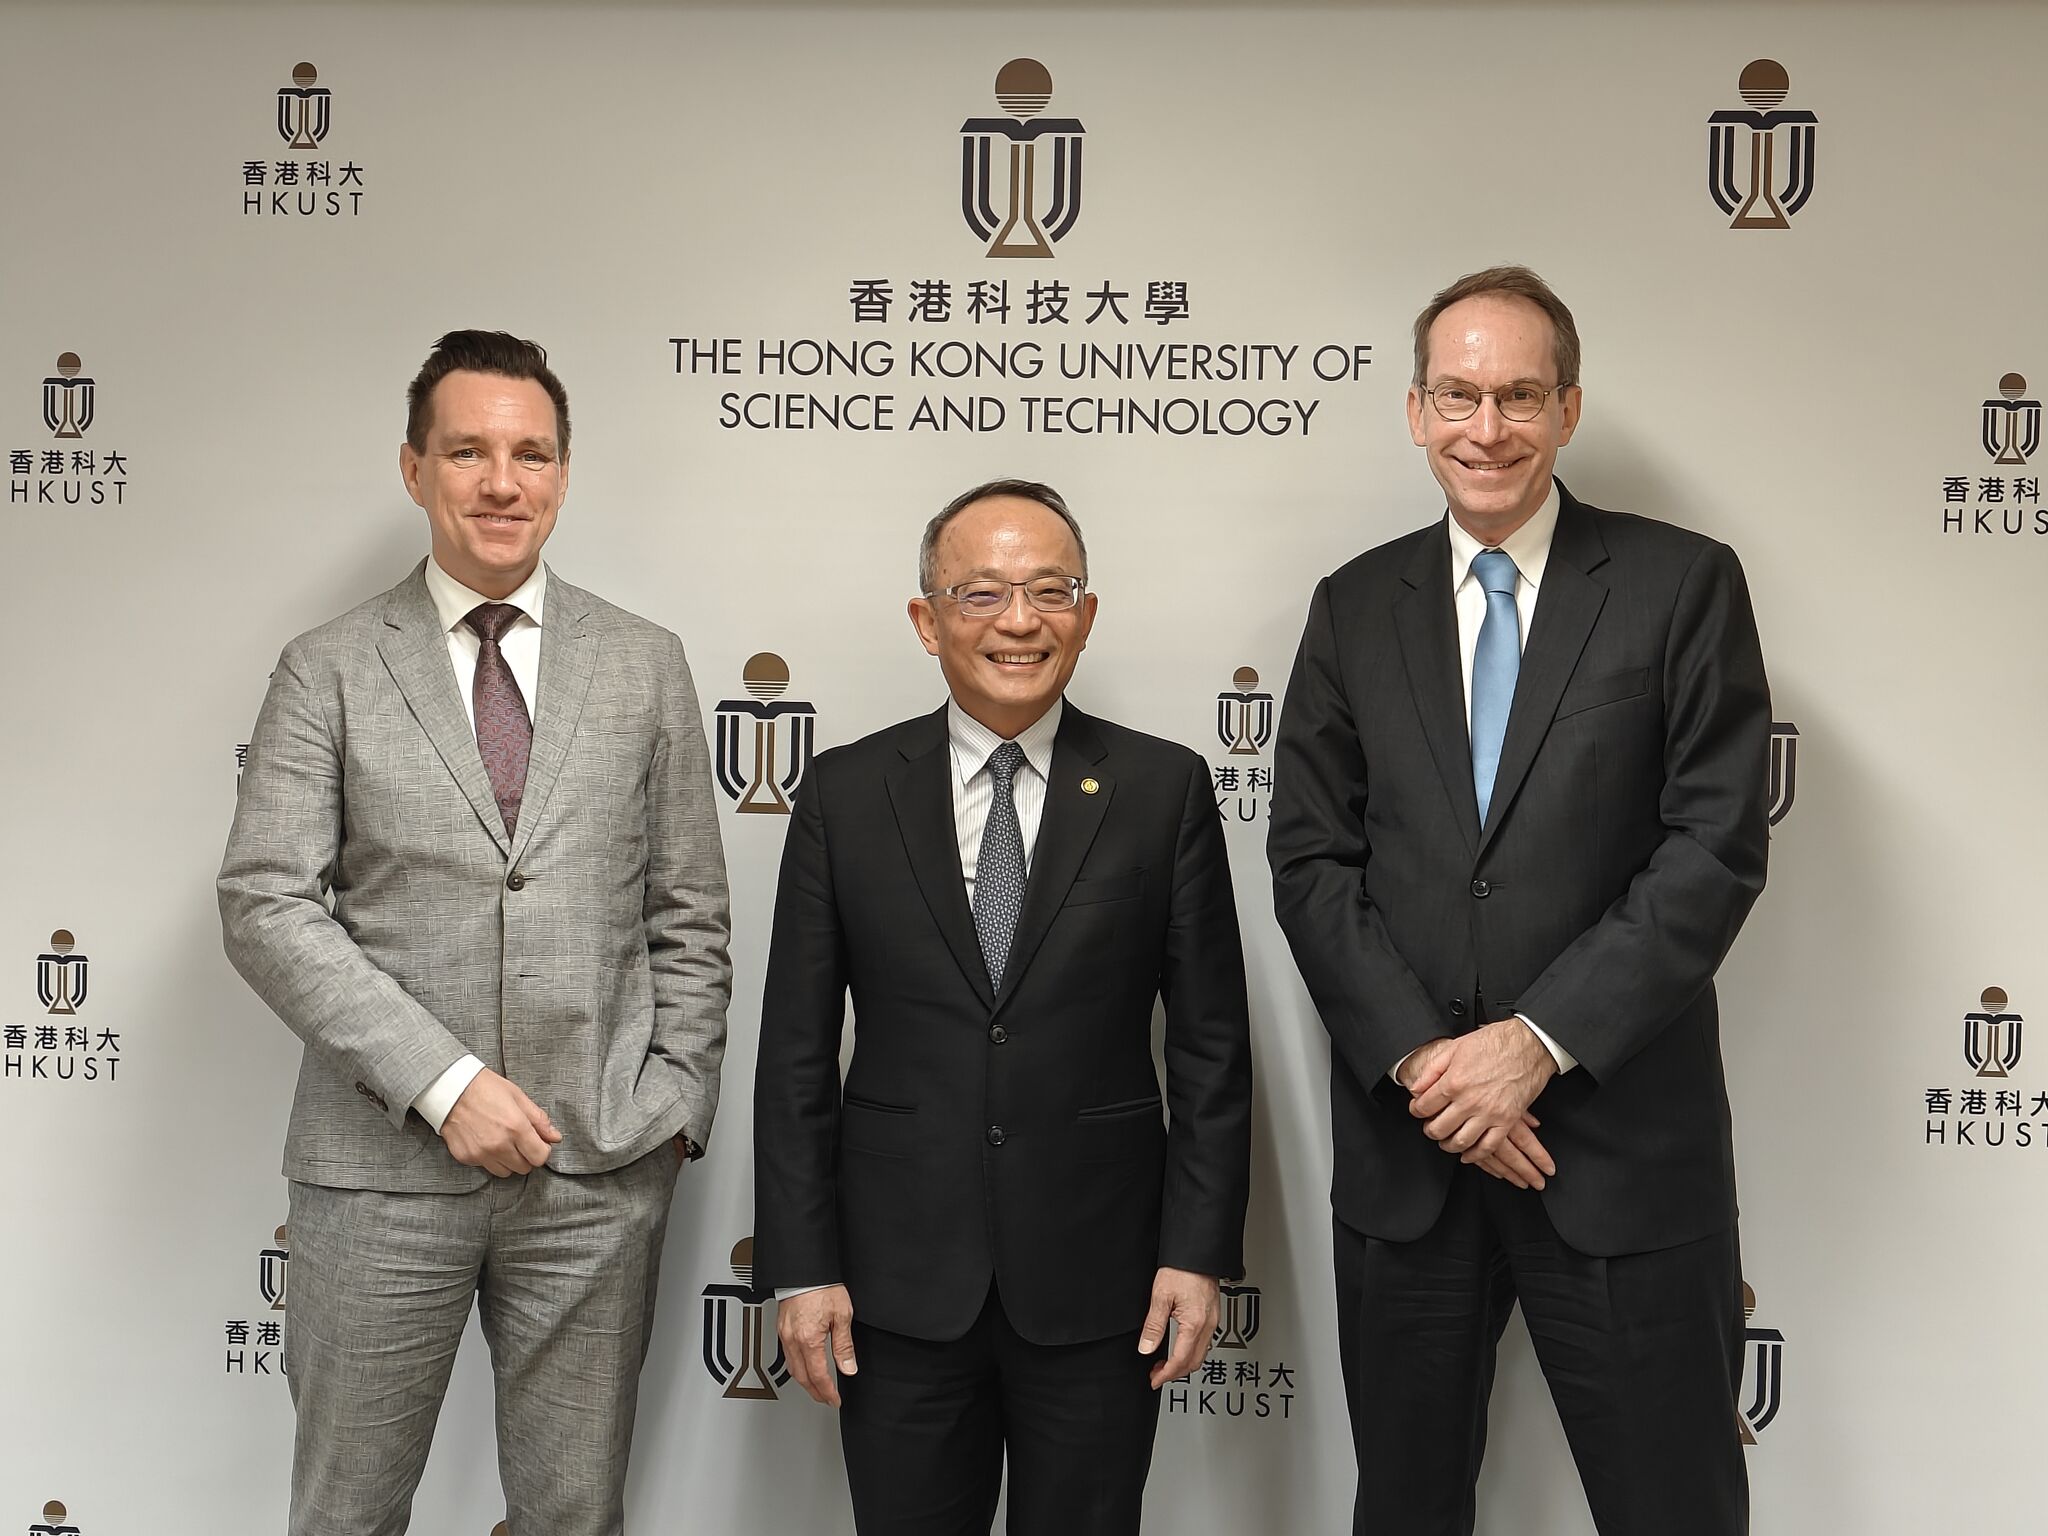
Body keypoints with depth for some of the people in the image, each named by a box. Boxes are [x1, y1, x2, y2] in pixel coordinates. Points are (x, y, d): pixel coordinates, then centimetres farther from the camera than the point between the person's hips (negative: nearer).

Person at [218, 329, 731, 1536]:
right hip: (381, 1163, -1)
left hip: (602, 1166, 1)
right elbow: (266, 906, -6)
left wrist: (674, 1106, -1)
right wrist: (441, 1083, -13)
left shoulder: (646, 665, 8)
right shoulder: (328, 671, 2)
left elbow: (689, 917, 9)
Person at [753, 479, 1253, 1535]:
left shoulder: (1163, 788, -1)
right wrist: (800, 1268, -3)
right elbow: (796, 1049, 1)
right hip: (900, 1285, 1)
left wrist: (1199, 1251, -4)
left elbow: (1210, 1040, 0)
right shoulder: (845, 794, 1)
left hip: (1097, 1279, 0)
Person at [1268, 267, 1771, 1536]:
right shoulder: (1357, 607, 8)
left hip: (1621, 1140, -3)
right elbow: (1311, 858, 2)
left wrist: (1540, 1041, -15)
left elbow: (1717, 848, -8)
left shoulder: (1683, 585, -1)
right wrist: (1418, 1057, -10)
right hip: (1406, 1144, 3)